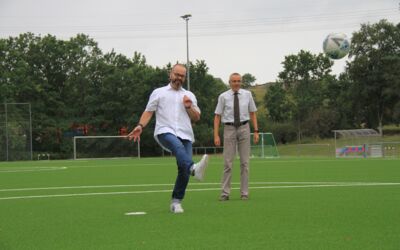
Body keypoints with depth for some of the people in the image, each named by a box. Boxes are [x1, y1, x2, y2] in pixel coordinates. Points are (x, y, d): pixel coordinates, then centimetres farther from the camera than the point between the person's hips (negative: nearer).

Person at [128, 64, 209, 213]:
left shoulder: (189, 95, 25)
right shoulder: (159, 92, 18)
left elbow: (196, 118, 22)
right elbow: (149, 111, 11)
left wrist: (189, 107, 3)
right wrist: (140, 126, -5)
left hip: (185, 134, 4)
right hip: (165, 132, -3)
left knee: (184, 170, -11)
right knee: (179, 147, -38)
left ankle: (176, 202, 1)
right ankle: (194, 169, -65)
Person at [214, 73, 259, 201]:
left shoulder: (247, 94, 2)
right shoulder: (223, 97, -3)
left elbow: (252, 113, 9)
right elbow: (217, 116, 0)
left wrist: (256, 131, 2)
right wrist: (216, 135, -7)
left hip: (244, 128, 2)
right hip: (229, 129, -1)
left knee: (245, 162, 4)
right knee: (227, 162, -2)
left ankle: (244, 193, 9)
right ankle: (225, 193, 3)